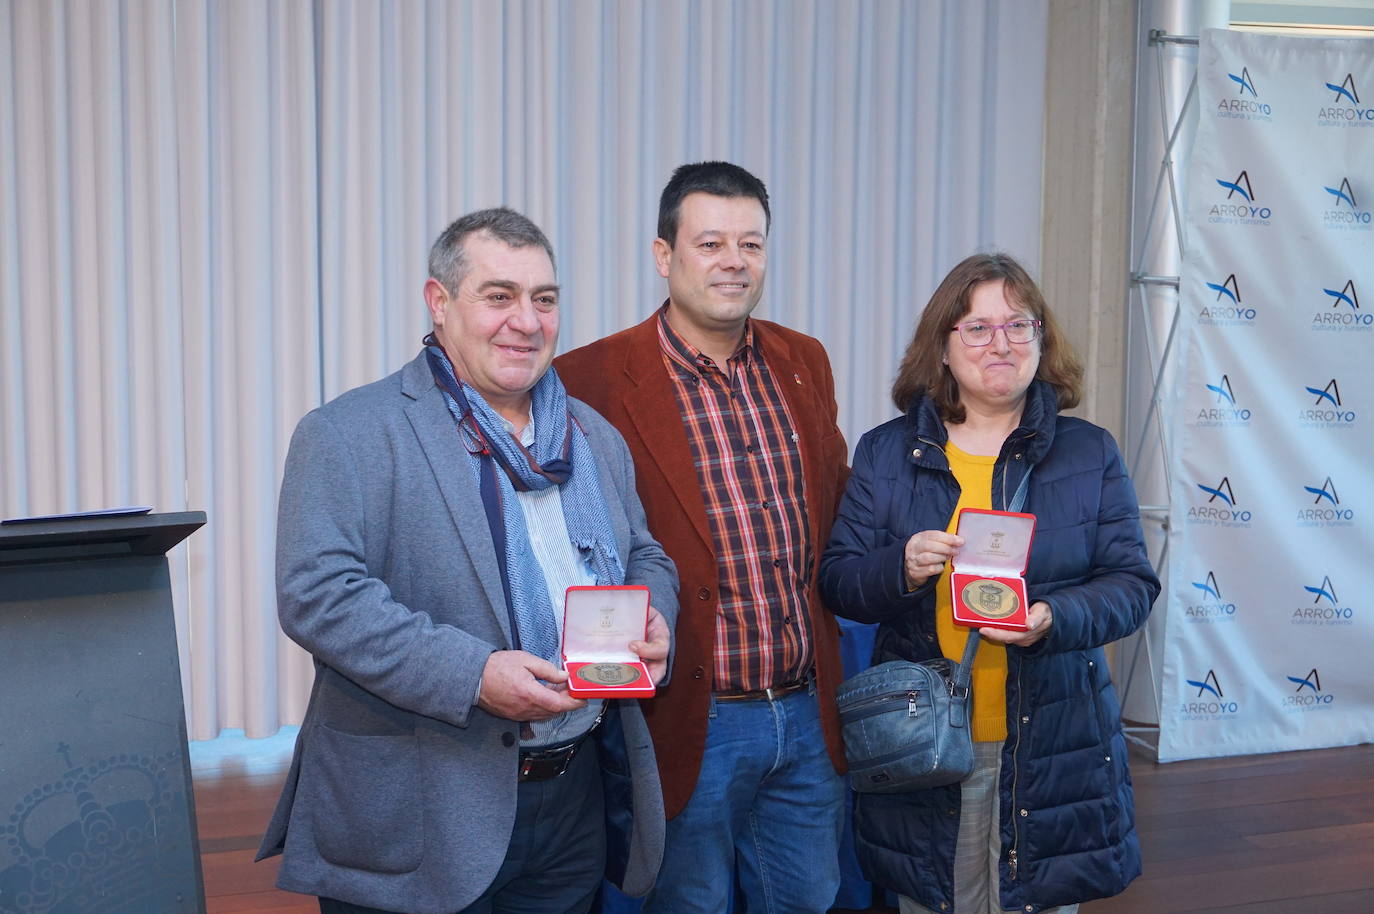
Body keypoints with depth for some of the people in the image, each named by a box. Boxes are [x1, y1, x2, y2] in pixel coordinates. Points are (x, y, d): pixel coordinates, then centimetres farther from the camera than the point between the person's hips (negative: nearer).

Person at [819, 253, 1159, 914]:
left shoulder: (1089, 452, 4)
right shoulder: (886, 453, 4)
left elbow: (1132, 584, 0)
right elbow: (837, 581, 1)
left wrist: (1055, 619, -19)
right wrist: (900, 569, -20)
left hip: (1051, 749, 0)